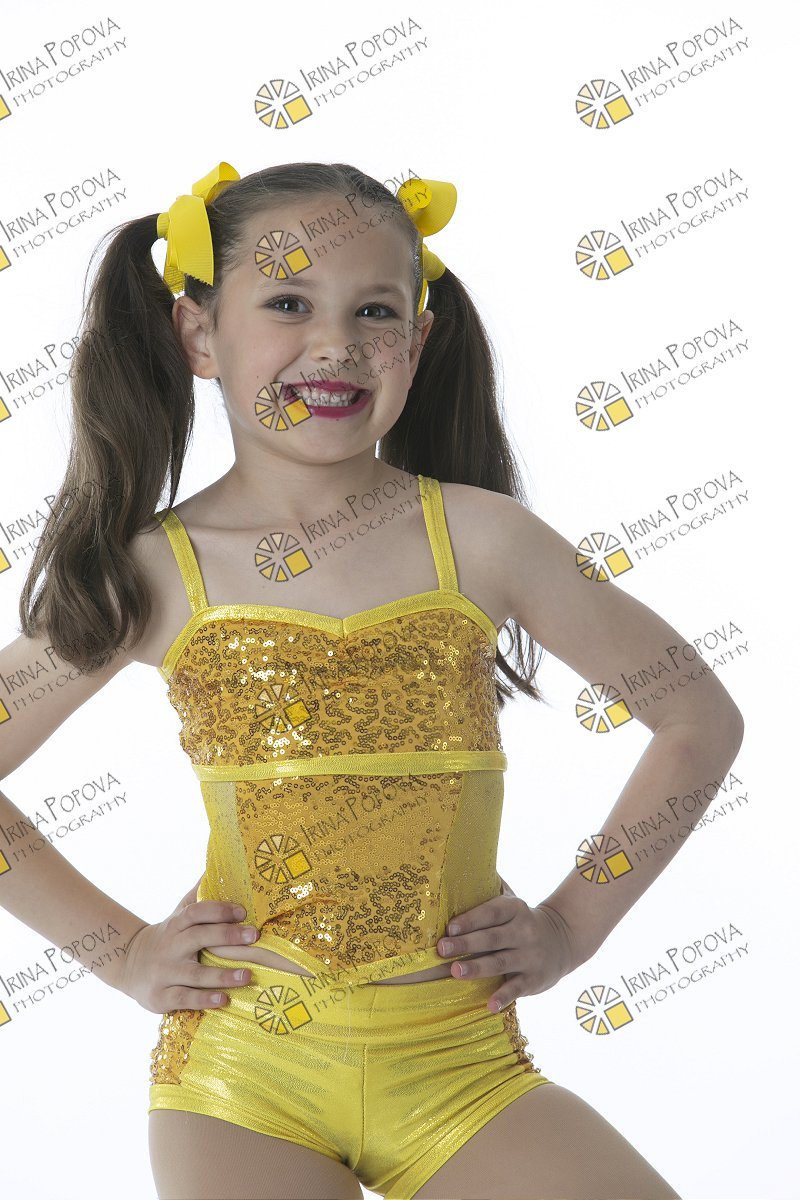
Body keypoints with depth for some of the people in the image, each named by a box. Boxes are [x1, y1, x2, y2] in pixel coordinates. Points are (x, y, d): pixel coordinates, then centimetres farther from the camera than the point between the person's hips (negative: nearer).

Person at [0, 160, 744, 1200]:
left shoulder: (478, 538, -3)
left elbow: (704, 723, 7)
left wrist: (574, 921, 4)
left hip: (458, 1067, 1)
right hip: (244, 1071, -1)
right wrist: (120, 950, 3)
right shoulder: (155, 573, -3)